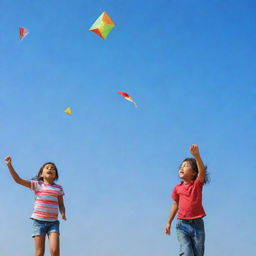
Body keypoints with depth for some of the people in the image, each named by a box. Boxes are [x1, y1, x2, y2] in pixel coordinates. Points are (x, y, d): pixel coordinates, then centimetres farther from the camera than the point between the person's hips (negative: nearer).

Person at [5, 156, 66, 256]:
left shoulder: (58, 188, 8)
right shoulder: (37, 185, 3)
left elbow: (61, 204, 10)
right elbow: (18, 179, 0)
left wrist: (63, 213, -12)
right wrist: (9, 165, -7)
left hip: (53, 222, 1)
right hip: (39, 221, -1)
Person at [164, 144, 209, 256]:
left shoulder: (198, 184, -2)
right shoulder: (177, 188, 6)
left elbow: (202, 171, -21)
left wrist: (196, 155, -38)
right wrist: (169, 223, 20)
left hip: (197, 224, 0)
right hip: (182, 225, 1)